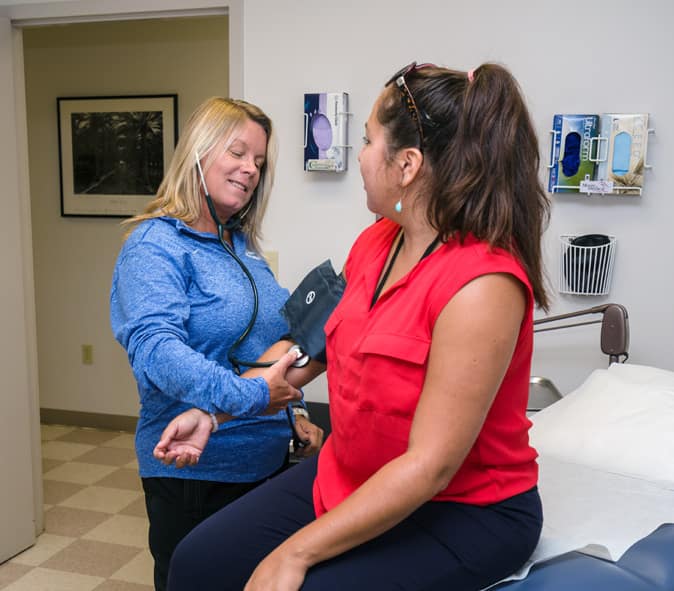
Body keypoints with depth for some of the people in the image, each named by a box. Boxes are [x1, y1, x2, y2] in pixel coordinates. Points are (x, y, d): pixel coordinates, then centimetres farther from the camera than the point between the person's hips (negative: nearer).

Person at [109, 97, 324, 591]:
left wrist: (294, 415, 10)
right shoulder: (155, 247, -14)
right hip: (195, 470, -7)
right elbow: (155, 347, -30)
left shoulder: (244, 248, 10)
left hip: (267, 459, 8)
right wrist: (248, 396, -36)